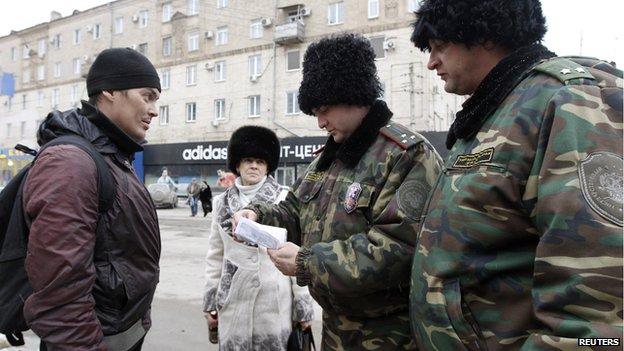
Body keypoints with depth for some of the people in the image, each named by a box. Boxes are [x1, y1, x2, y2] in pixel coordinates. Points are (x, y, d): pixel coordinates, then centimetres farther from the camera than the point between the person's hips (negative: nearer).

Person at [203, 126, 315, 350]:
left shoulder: (285, 199, -5)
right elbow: (215, 255, 12)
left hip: (275, 301, -3)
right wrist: (210, 300, 11)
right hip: (233, 300, 3)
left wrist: (304, 304, -5)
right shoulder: (222, 202, 7)